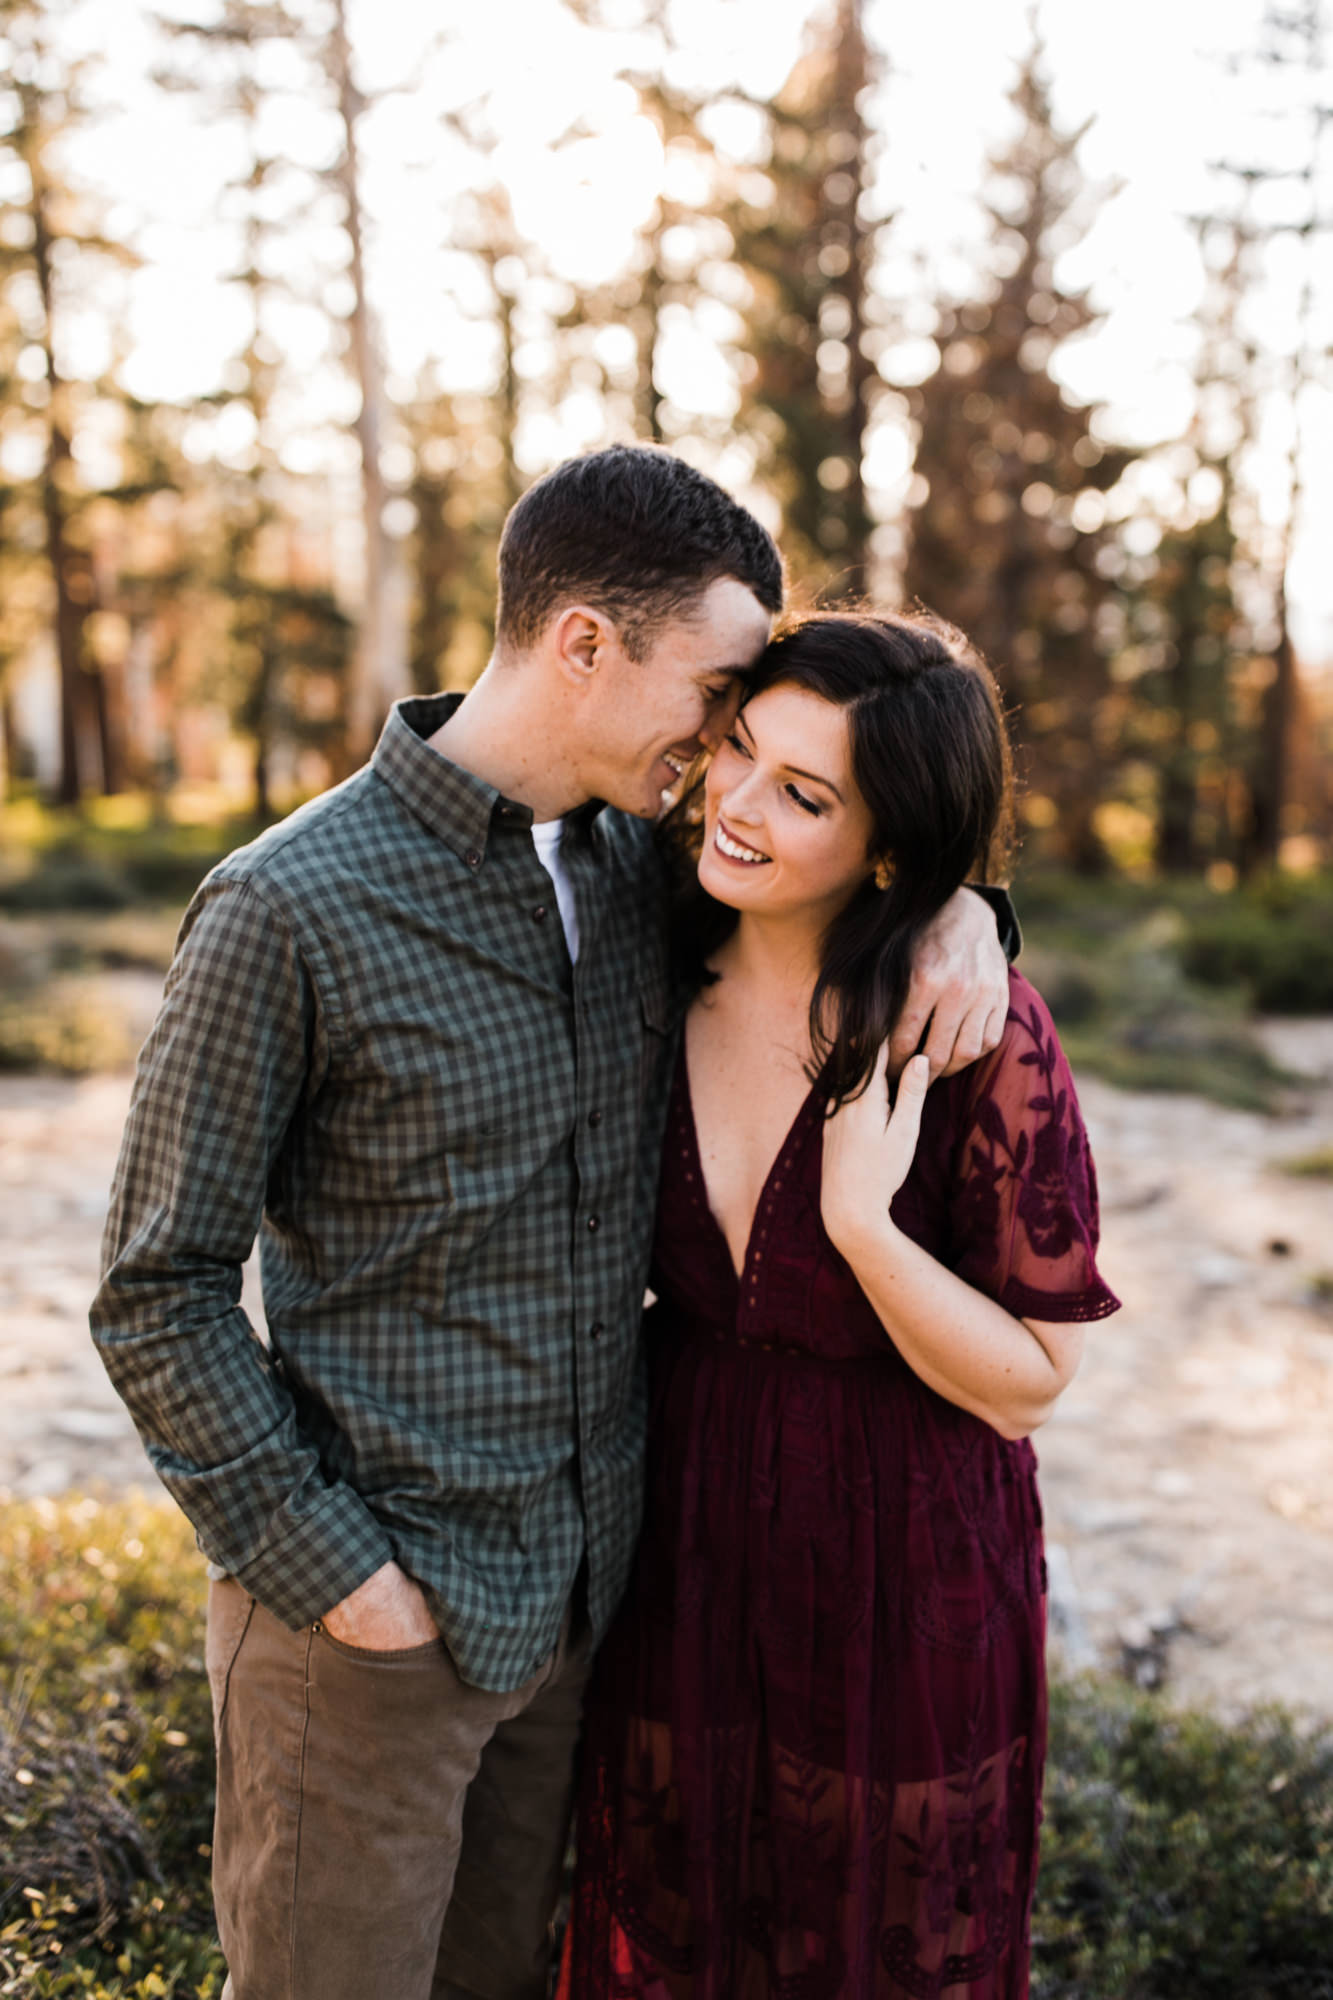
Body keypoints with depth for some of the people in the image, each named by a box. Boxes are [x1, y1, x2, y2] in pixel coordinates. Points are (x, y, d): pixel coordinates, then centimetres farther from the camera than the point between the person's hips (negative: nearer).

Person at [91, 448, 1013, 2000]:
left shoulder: (641, 864, 1)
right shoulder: (288, 910, -18)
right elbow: (159, 1296, -14)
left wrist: (954, 901, -4)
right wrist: (324, 1569, -16)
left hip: (581, 1584, 6)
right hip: (372, 1606, -6)